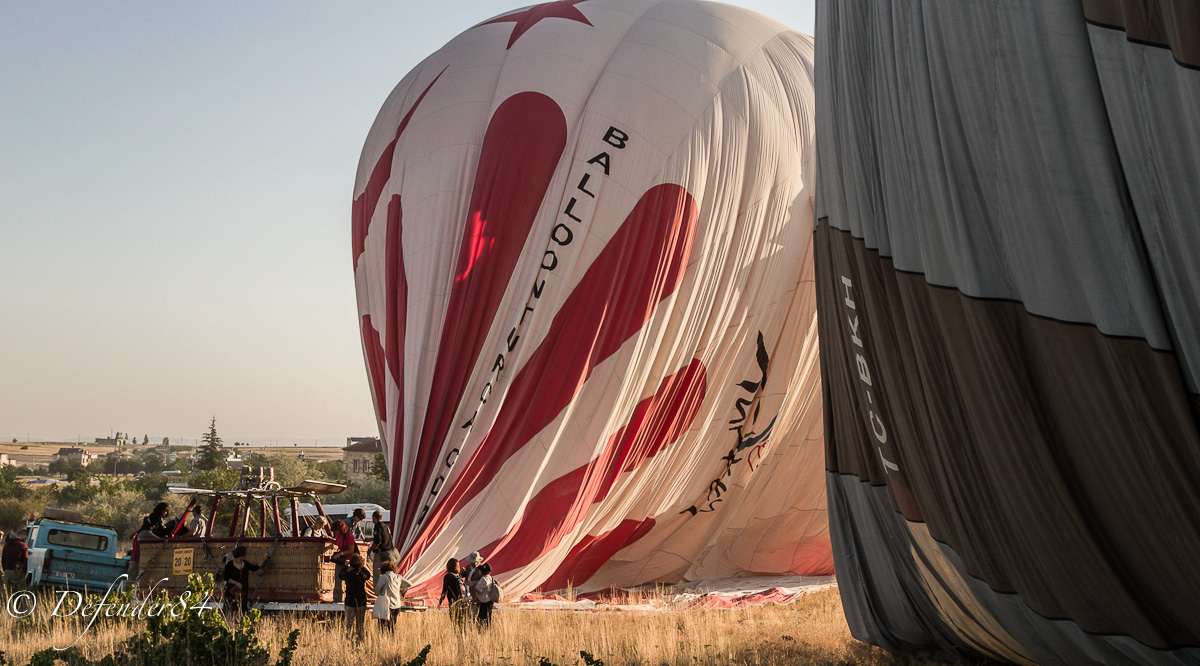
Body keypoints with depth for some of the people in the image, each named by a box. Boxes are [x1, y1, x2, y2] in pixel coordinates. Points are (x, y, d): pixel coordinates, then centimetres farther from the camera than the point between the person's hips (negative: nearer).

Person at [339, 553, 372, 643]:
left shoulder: (347, 574, -14)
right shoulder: (362, 574, -13)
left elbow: (340, 575, 8)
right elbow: (369, 575, 11)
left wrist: (346, 566, 20)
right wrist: (362, 566, 17)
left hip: (350, 603, -1)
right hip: (361, 603, 1)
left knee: (350, 623, 10)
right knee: (361, 623, 13)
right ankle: (361, 641, 18)